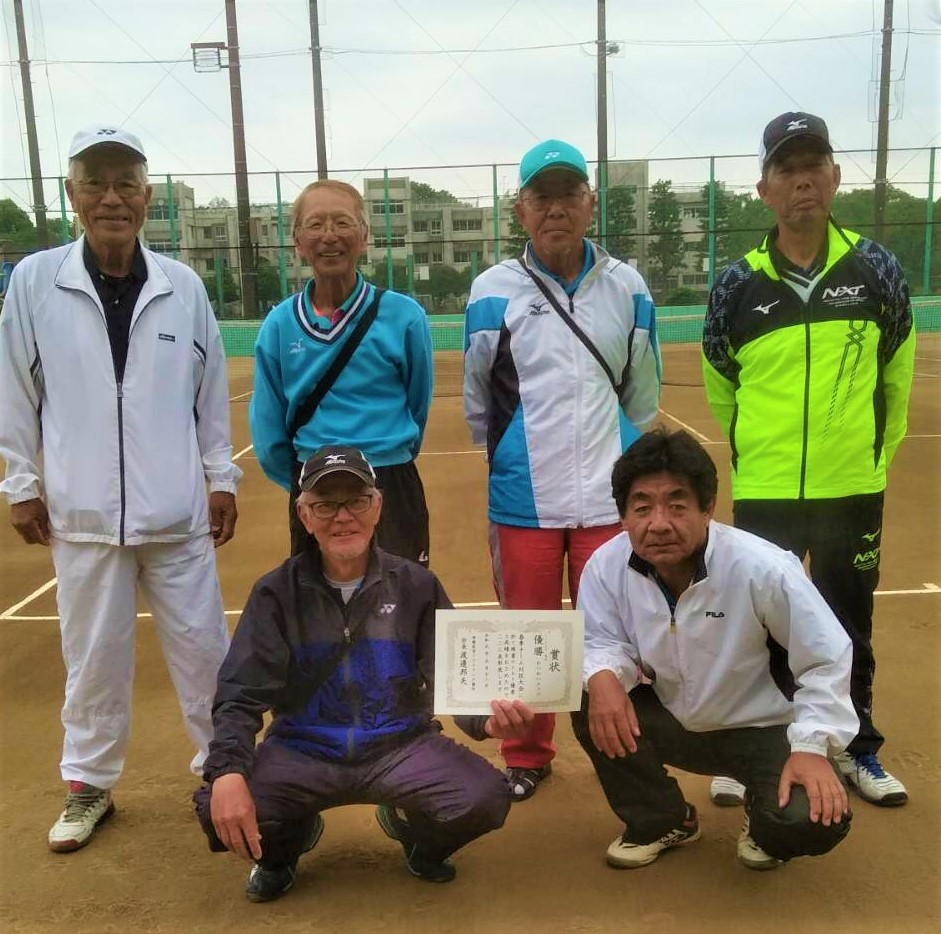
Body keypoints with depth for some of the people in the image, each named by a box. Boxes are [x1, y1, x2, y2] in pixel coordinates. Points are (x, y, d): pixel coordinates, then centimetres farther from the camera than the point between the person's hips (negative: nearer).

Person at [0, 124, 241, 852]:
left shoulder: (183, 286, -1)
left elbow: (211, 391, 5)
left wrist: (222, 477, 6)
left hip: (175, 508, 1)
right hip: (83, 512, 0)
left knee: (202, 643, 10)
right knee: (93, 653, 12)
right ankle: (89, 784, 29)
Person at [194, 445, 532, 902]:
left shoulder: (416, 585, -1)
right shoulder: (277, 593, -2)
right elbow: (240, 695, -8)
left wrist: (486, 719, -29)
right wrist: (228, 771, -27)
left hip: (401, 746, 0)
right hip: (302, 752, 0)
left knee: (485, 798, -26)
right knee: (219, 809, -27)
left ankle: (414, 830, 13)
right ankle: (288, 841, 12)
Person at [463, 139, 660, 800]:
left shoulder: (627, 287, 3)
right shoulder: (494, 292, -2)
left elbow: (642, 398, 12)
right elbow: (478, 404, 8)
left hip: (609, 496, 1)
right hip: (524, 498, -1)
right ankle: (527, 757, 29)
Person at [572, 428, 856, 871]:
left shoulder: (763, 568, -28)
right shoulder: (606, 566, -20)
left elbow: (826, 657, -17)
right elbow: (602, 643, -7)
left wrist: (812, 746, -25)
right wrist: (603, 677, -31)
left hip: (761, 729, -3)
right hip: (671, 721, 3)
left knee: (812, 820, -28)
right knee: (593, 705, -23)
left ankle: (763, 819, 14)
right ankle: (660, 820, 4)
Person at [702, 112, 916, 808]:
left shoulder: (877, 269, -4)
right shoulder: (739, 284, -6)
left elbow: (896, 376, 6)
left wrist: (873, 452, 11)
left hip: (853, 490, 1)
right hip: (764, 493, -1)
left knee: (850, 627, 16)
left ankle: (858, 750, 35)